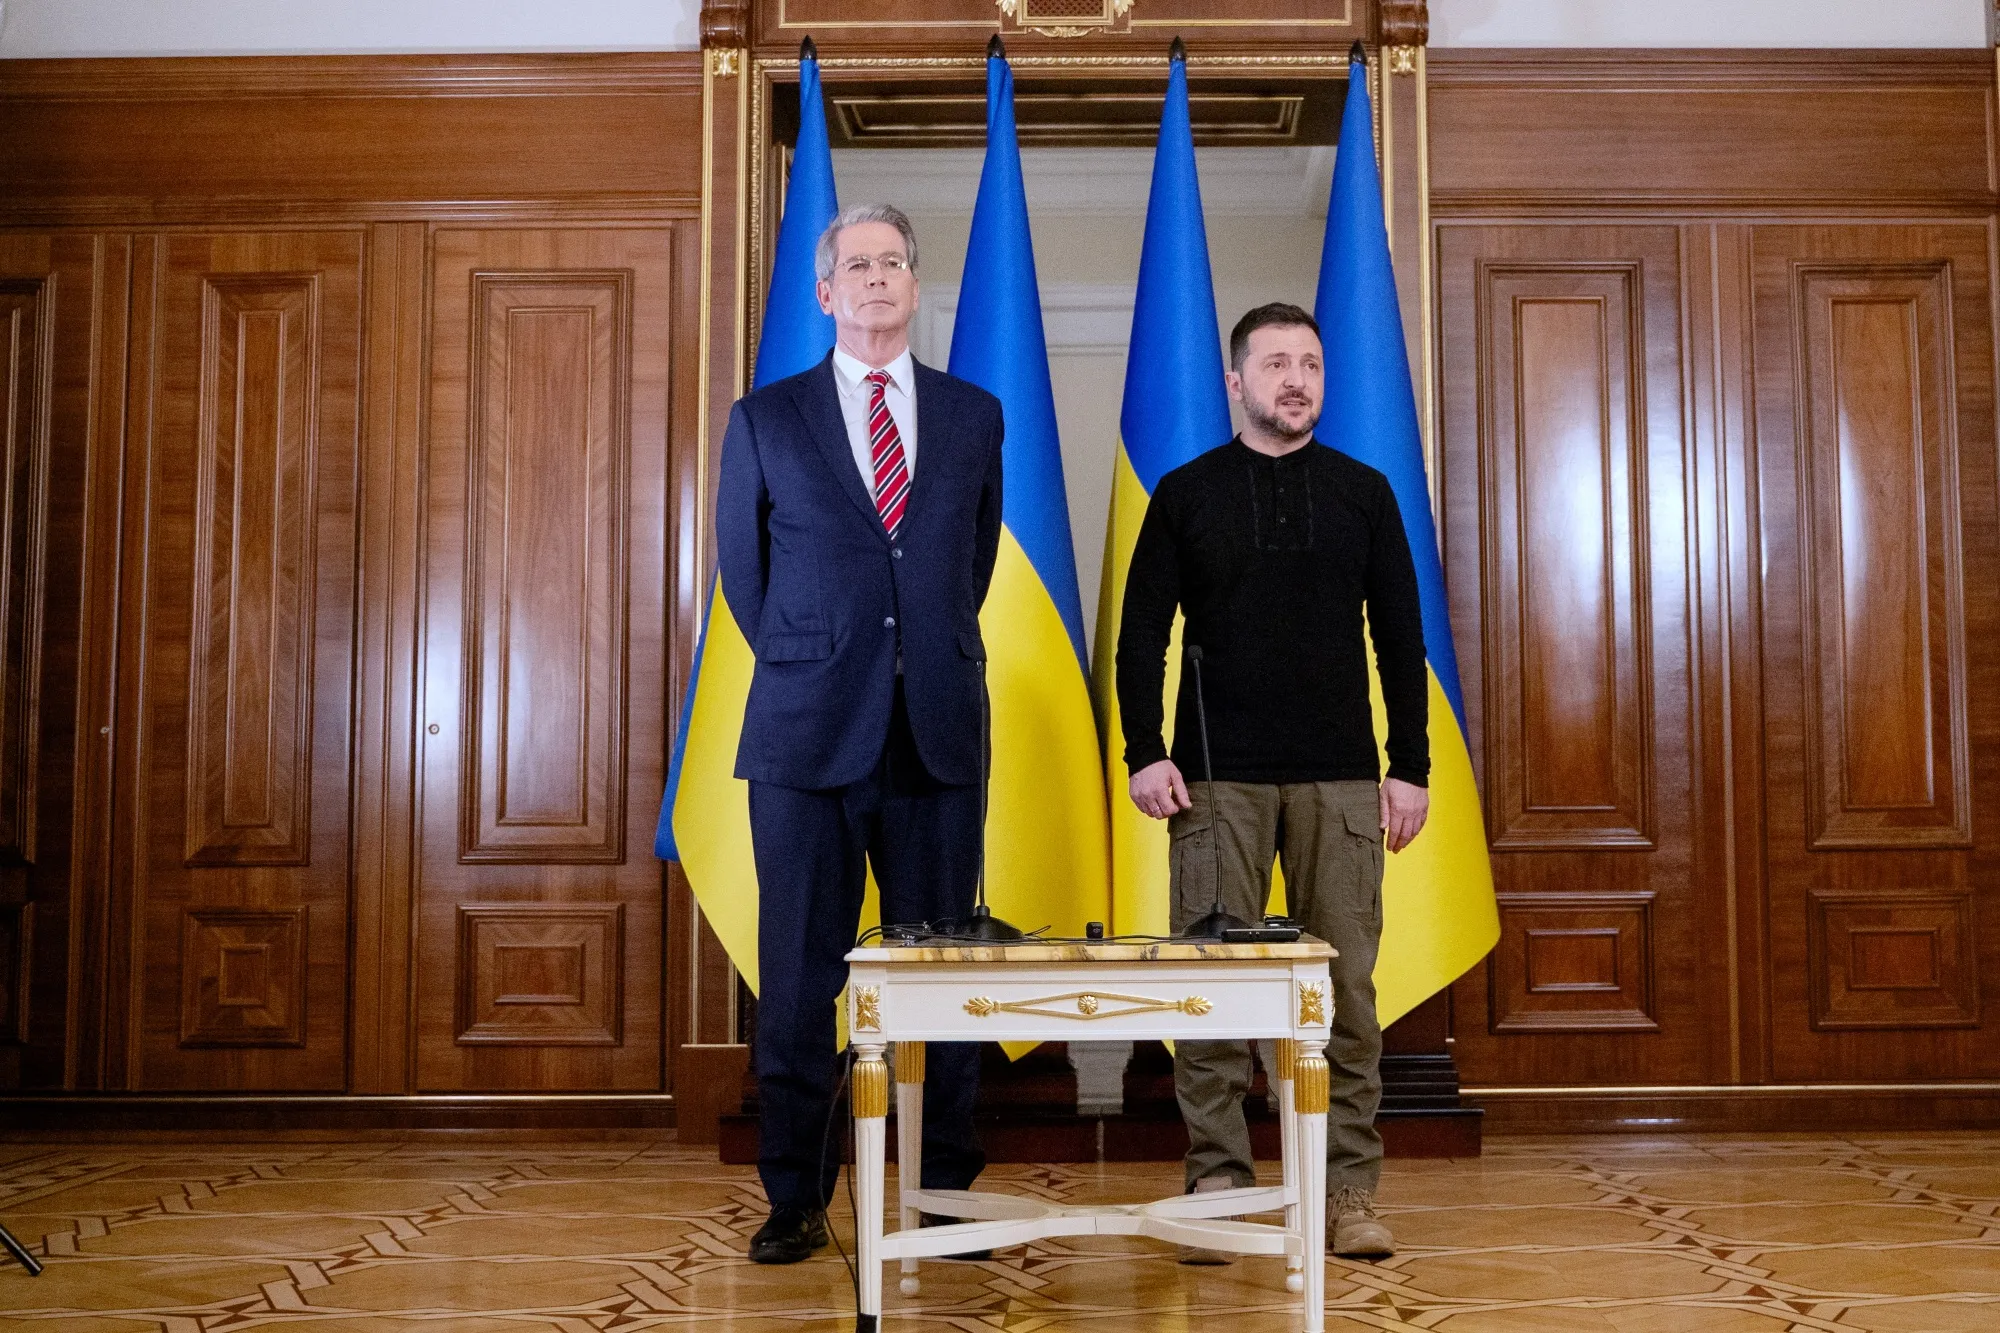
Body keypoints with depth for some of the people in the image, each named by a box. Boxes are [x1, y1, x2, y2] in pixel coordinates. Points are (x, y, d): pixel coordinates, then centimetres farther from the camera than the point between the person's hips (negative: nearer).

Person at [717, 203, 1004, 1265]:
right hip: (808, 734, -1)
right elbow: (743, 568, 15)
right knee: (799, 977, 2)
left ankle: (945, 1192, 16)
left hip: (939, 734, 1)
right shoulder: (766, 419, 7)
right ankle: (796, 1199, 14)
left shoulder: (974, 416, 11)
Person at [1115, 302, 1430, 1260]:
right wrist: (1144, 754, -7)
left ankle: (1347, 1190, 11)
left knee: (1346, 984, 2)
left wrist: (1411, 766, 2)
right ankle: (1217, 1186, 9)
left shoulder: (1363, 492, 9)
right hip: (1217, 780, -1)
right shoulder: (1187, 493, 6)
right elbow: (1143, 635, 3)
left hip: (1341, 780, 1)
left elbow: (1400, 638, 7)